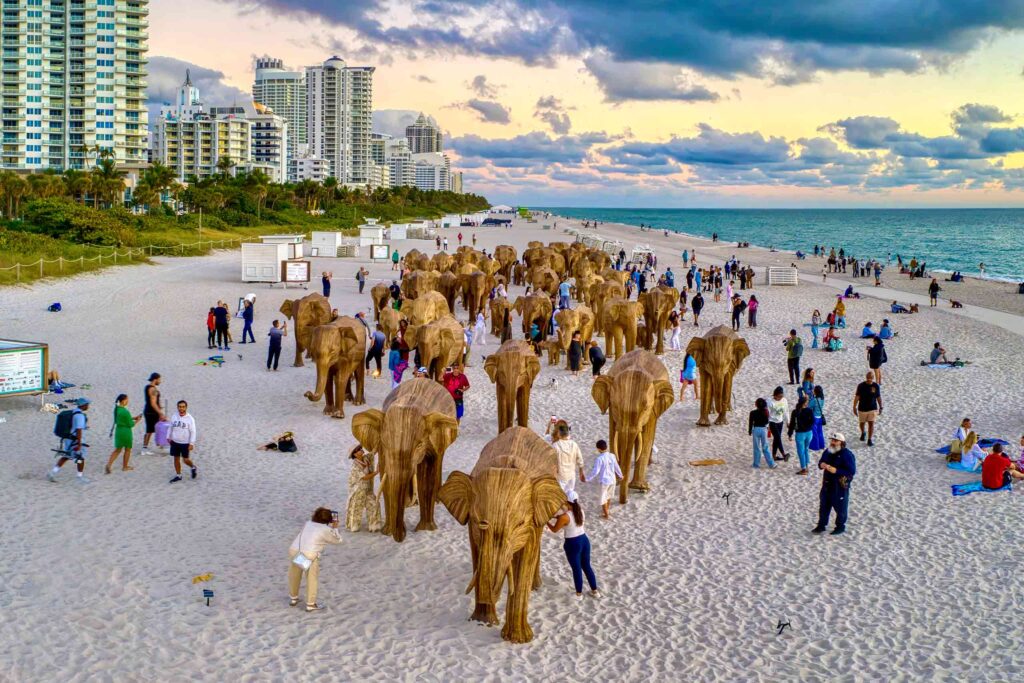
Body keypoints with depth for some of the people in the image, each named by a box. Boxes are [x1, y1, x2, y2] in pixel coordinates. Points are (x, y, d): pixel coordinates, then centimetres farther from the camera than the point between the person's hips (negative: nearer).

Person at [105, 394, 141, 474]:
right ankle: (125, 467, 24)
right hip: (126, 432, -7)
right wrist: (137, 420, 1)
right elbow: (130, 424, -16)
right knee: (127, 449, 13)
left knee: (117, 449, 16)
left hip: (118, 431, 7)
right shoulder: (125, 412, -23)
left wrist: (134, 418, 12)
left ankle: (109, 464, 2)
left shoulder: (117, 409, 2)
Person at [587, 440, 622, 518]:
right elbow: (616, 467, 8)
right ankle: (607, 510, 45)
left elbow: (595, 471, -23)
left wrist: (588, 478, -12)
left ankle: (606, 514, 22)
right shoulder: (612, 456, -5)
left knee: (603, 498, 13)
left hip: (604, 481, -6)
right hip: (612, 480, 6)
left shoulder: (599, 459, -24)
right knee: (608, 496, 27)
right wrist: (620, 475, 24)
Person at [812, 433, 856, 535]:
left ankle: (840, 526, 25)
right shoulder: (827, 452, 4)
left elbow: (852, 471, -22)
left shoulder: (847, 454, -18)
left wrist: (836, 471, -28)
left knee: (840, 507, 8)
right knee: (824, 505, 15)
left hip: (841, 485, -7)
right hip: (827, 484, 7)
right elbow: (821, 462, 18)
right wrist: (821, 465, -7)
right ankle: (821, 525, 28)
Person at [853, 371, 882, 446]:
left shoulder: (876, 386, -7)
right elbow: (857, 397, -9)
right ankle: (863, 433, 46)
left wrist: (880, 408, 6)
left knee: (871, 424, -5)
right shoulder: (861, 386, -12)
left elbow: (878, 397, 2)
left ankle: (870, 439, 3)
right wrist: (854, 407, -11)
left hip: (872, 409, 0)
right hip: (862, 408, 0)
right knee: (862, 423, 17)